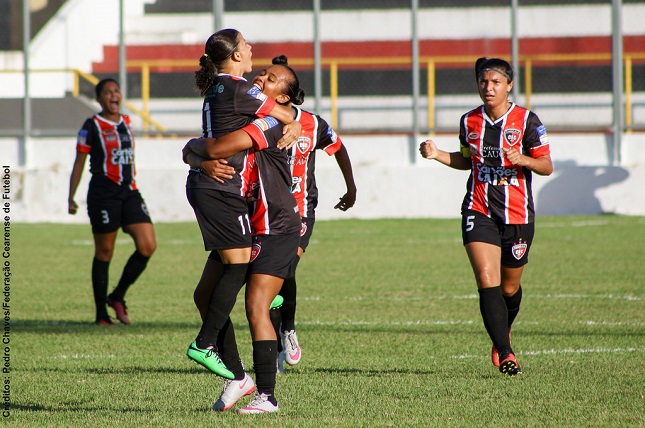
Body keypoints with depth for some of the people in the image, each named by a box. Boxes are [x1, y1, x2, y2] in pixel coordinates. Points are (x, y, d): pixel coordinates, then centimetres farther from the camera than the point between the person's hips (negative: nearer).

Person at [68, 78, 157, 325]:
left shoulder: (126, 123, 14)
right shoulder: (92, 126, -4)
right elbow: (79, 163, -1)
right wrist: (71, 197, -3)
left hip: (129, 191, 6)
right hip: (103, 193, -6)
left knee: (148, 247, -7)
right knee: (104, 253, -1)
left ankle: (117, 297, 11)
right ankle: (101, 314, 8)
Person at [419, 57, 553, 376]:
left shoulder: (526, 120, -5)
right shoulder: (469, 121, 5)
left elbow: (547, 166, -3)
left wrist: (522, 159, -22)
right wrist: (437, 154, 5)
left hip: (518, 216, -1)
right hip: (479, 212, 1)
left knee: (509, 287, 11)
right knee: (487, 279, -17)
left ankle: (502, 333, 43)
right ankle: (505, 353, -19)